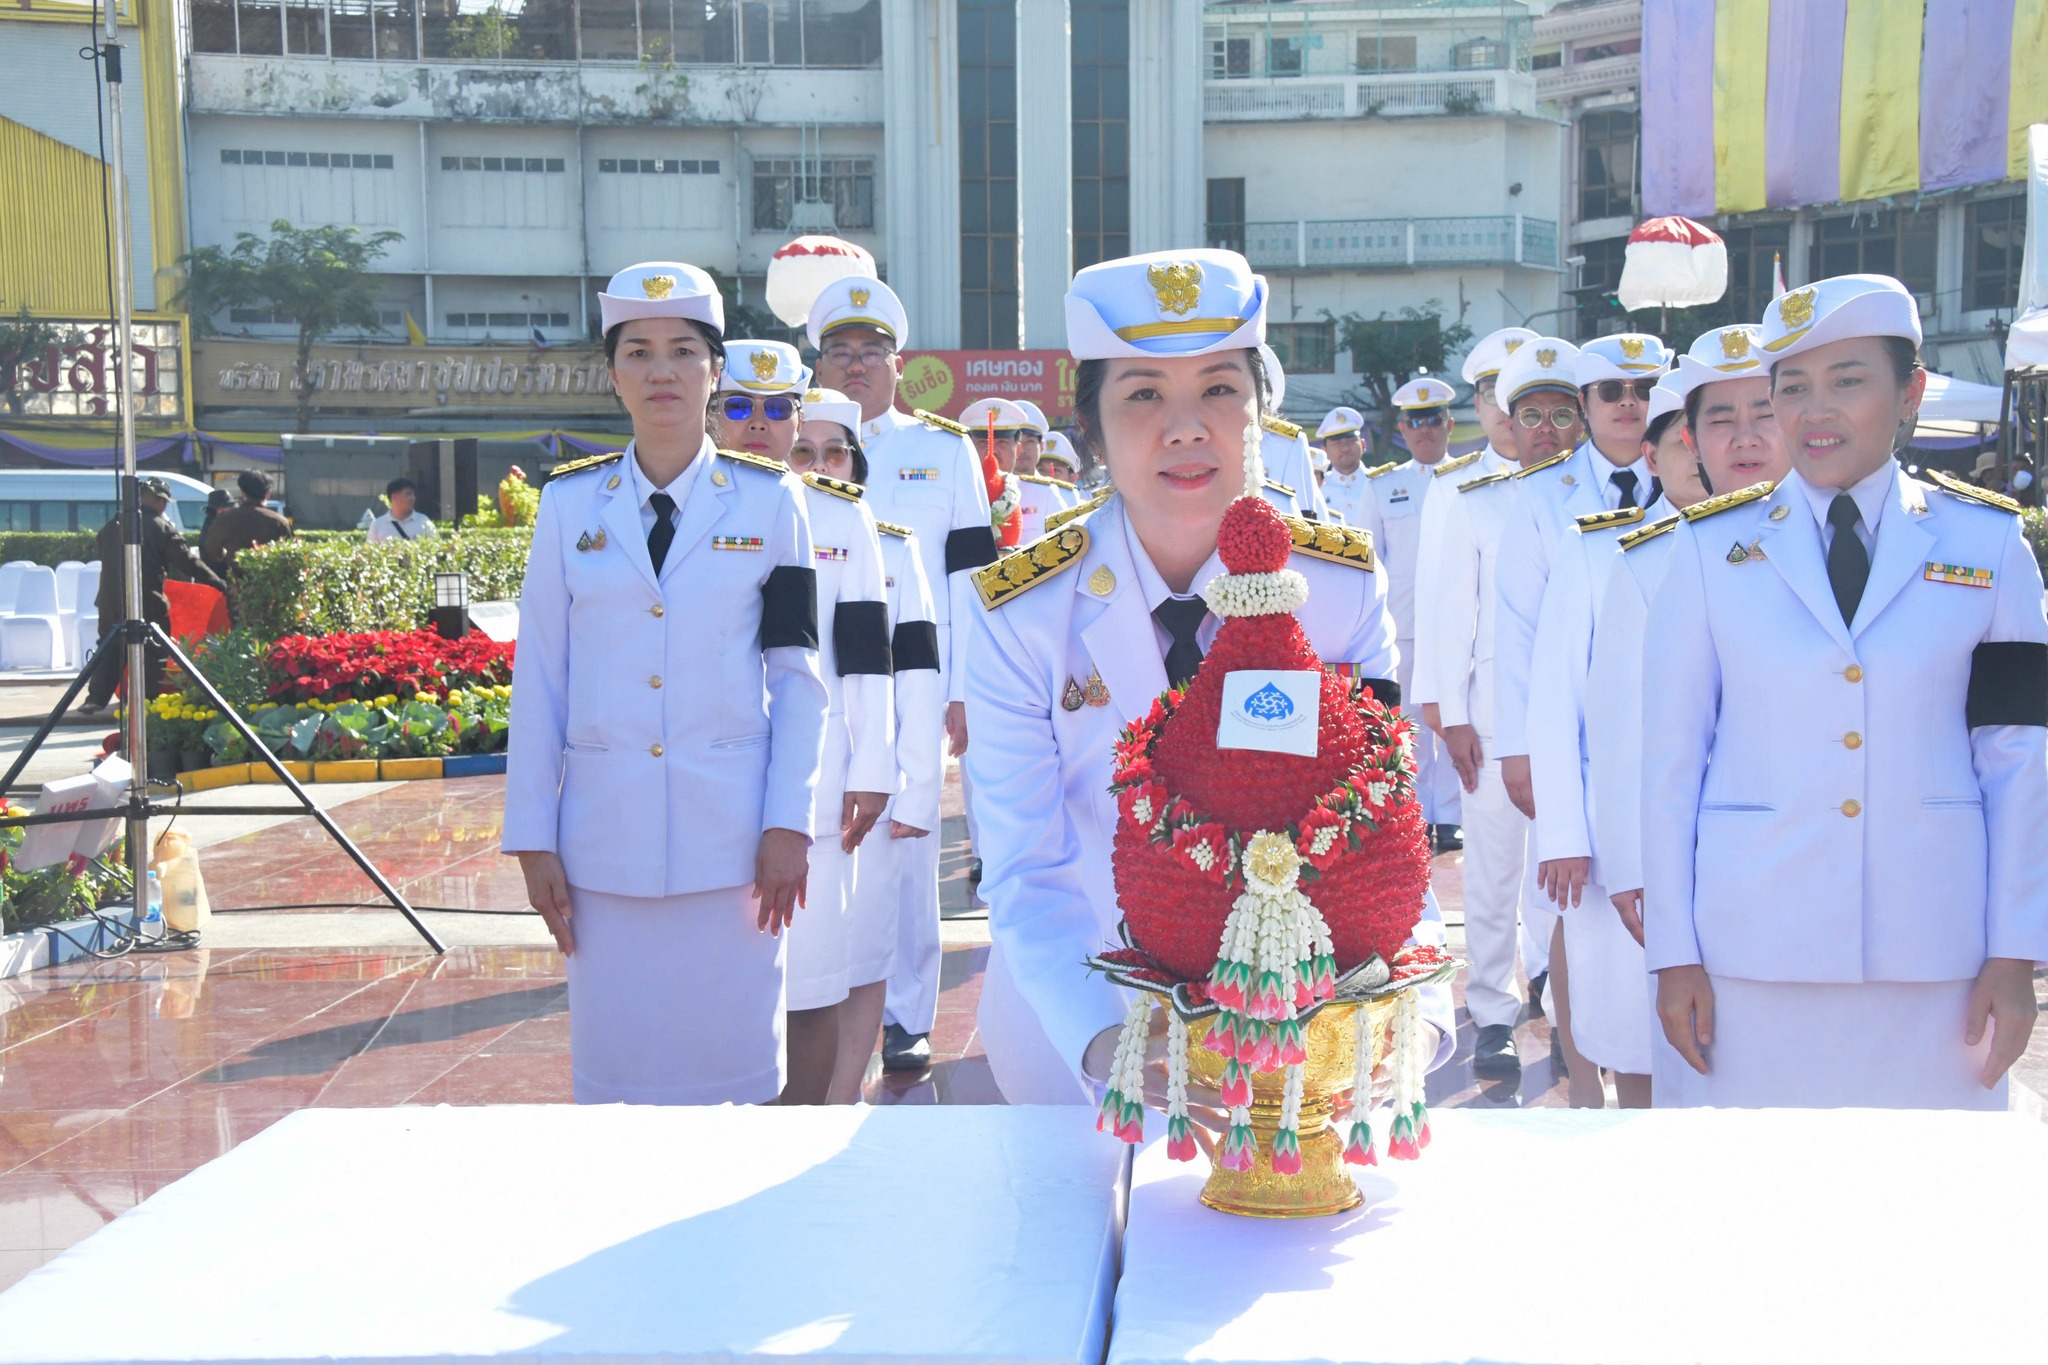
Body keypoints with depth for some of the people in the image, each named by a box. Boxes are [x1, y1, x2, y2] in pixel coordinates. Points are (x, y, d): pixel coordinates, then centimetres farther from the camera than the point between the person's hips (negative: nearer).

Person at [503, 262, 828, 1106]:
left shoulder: (769, 500, 3)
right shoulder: (570, 503, 5)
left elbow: (798, 674, 3)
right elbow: (538, 678, 6)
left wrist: (788, 824, -4)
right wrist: (533, 838, 2)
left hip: (731, 832, -1)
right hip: (606, 833, 1)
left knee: (734, 1064, 3)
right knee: (614, 1066, 5)